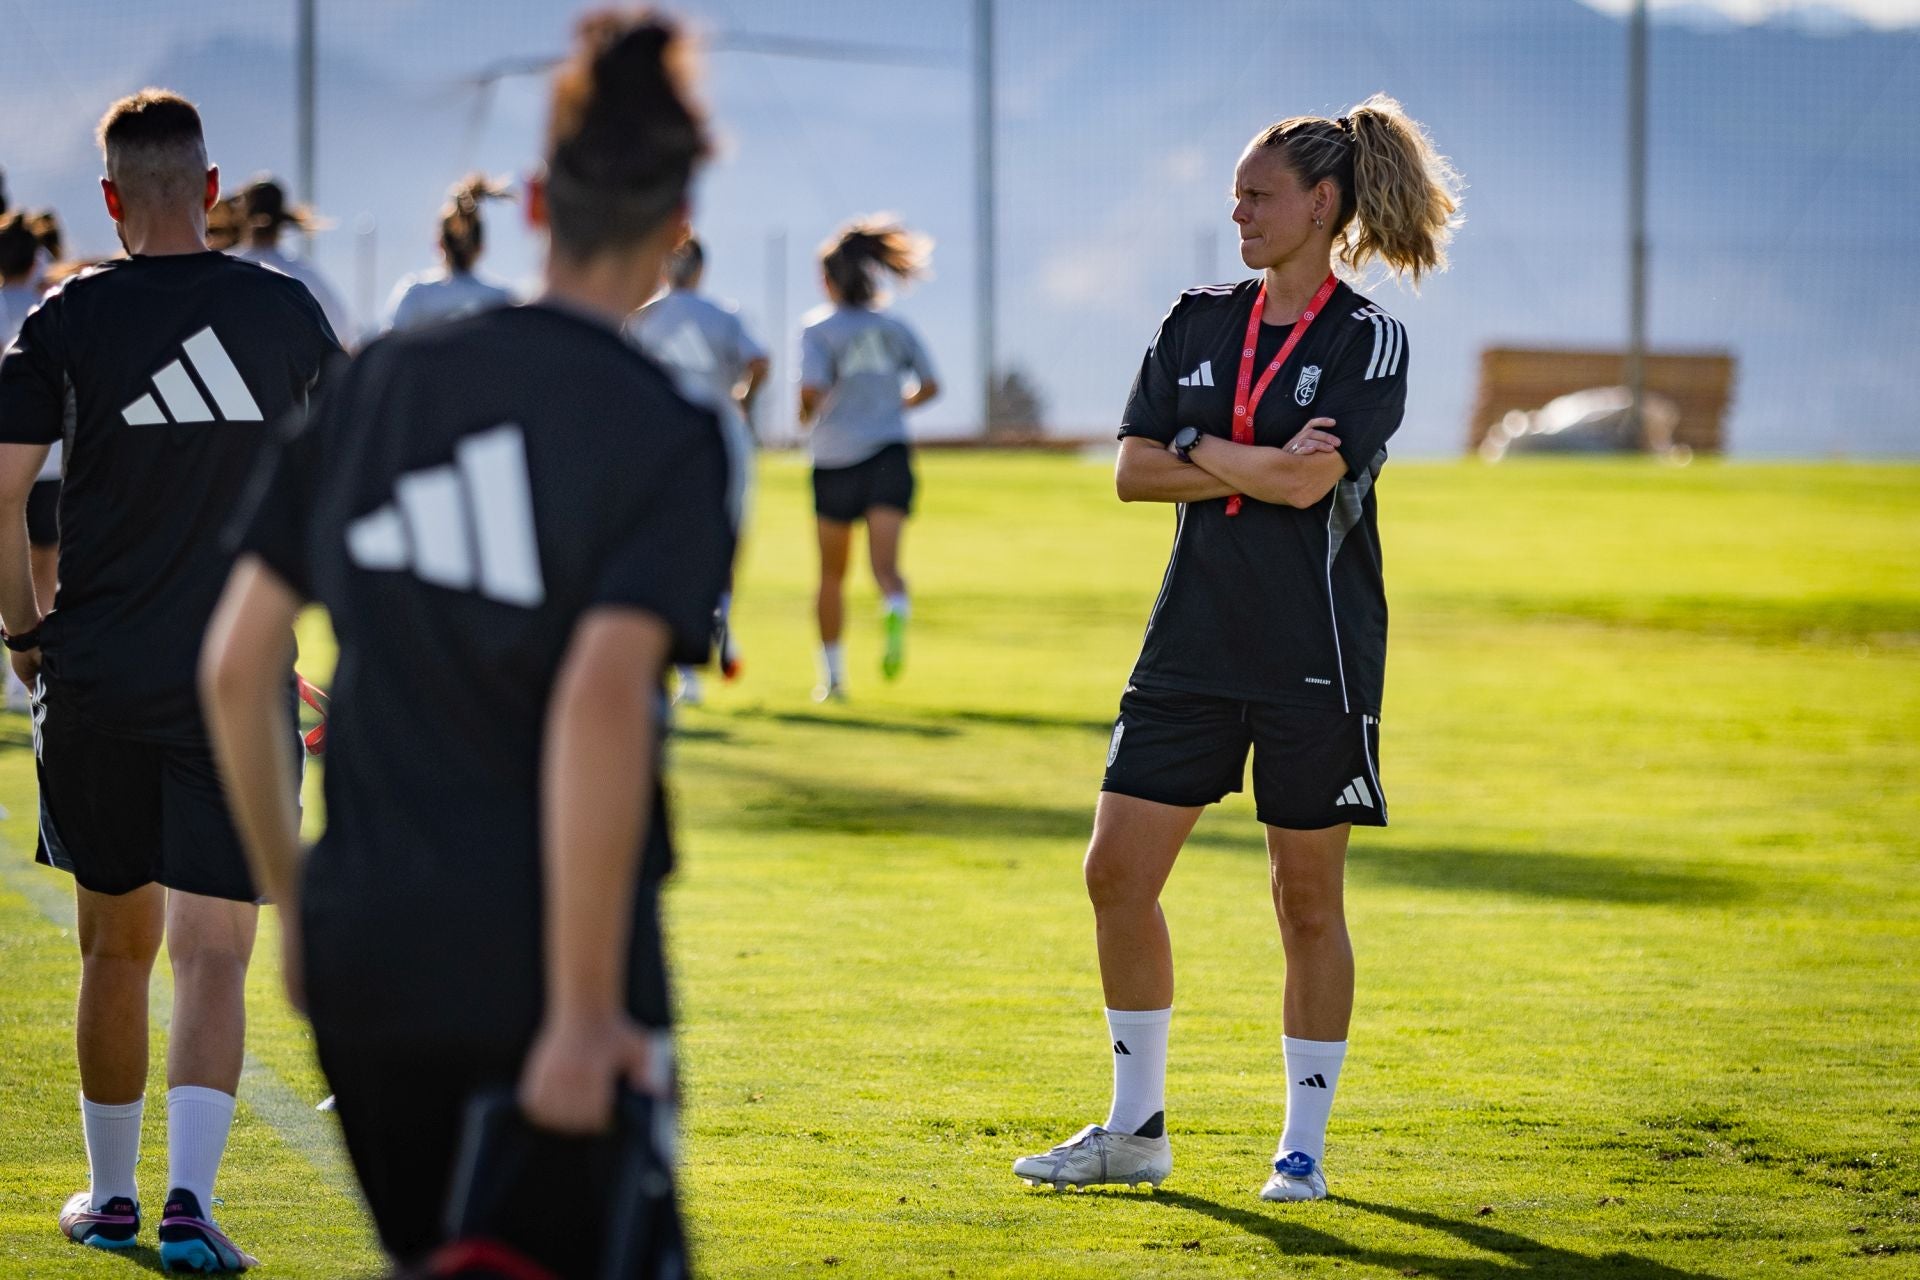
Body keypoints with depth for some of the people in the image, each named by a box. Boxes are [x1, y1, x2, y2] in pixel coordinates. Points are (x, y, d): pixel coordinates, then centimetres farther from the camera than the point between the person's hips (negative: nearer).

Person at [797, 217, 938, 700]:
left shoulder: (818, 329, -3)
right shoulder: (894, 327, 9)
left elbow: (813, 391, -16)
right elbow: (929, 386, 11)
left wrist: (807, 416, 4)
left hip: (835, 461, -2)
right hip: (890, 454, 2)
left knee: (831, 575, 13)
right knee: (885, 563, -10)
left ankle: (832, 674, 20)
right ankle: (895, 611, -44)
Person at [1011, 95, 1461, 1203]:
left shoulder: (1368, 339, -6)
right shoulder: (1199, 320, 9)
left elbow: (1310, 480, -19)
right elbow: (1135, 471, 2)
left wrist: (1198, 446, -6)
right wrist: (1260, 465, -10)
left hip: (1317, 657, -5)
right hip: (1195, 644, 5)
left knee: (1309, 901, 3)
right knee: (1118, 872, 1)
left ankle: (1305, 1144, 15)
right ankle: (1136, 1128, 14)